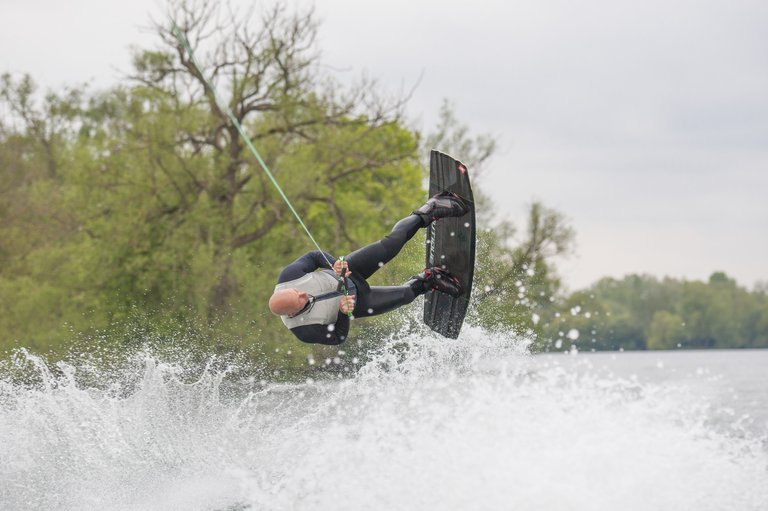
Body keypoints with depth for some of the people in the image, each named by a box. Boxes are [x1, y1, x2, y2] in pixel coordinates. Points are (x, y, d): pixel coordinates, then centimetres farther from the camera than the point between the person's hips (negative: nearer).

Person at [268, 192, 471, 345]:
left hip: (344, 274, 2)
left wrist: (334, 263, -29)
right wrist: (344, 314, -37)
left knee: (392, 244, -10)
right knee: (406, 294, 0)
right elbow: (338, 337, -20)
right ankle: (428, 281, 35)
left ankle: (427, 213, 14)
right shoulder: (303, 330, -35)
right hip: (354, 303, -2)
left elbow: (314, 257, -11)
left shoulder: (289, 276, -29)